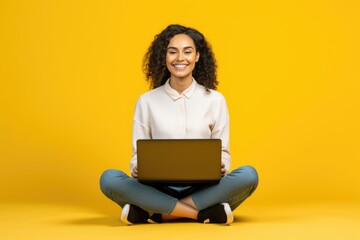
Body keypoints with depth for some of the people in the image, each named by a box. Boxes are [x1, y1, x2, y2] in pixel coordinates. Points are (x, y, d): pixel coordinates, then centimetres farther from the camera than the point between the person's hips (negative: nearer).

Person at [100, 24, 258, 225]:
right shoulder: (147, 101, 6)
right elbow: (139, 154, 8)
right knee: (109, 178, -28)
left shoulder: (215, 100, 6)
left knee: (248, 175, -28)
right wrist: (137, 169, -16)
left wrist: (221, 168, -15)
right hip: (158, 189, 0)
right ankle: (203, 213, -26)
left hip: (202, 189, 0)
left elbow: (223, 152, 9)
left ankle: (157, 213, -24)